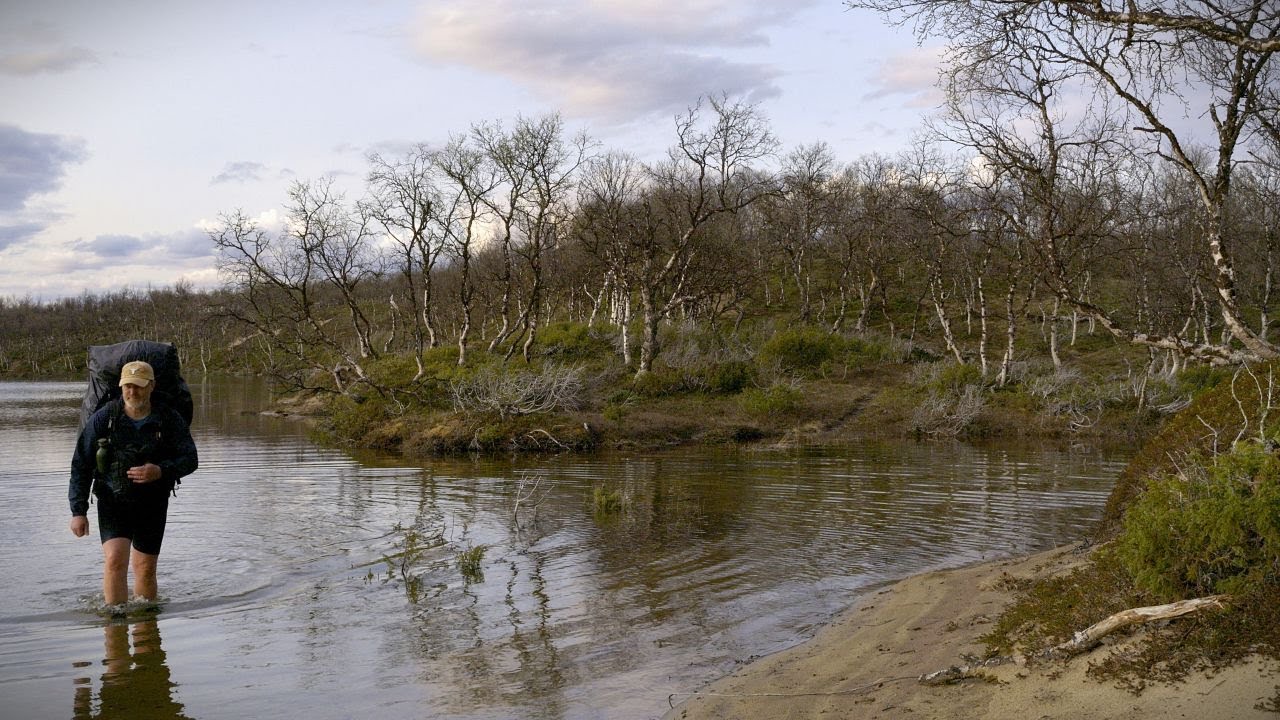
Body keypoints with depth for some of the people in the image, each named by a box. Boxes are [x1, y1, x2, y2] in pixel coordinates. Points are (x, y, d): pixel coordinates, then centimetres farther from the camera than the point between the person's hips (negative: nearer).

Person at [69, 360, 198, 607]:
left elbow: (190, 459, -6)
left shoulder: (170, 420, -5)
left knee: (145, 569, 7)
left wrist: (161, 471, -27)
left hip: (152, 503, 1)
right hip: (113, 501, -1)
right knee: (115, 560, -19)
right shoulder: (104, 418, -7)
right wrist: (78, 511, -8)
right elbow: (81, 465, -3)